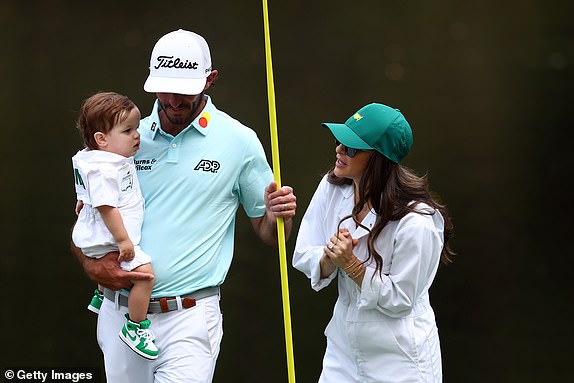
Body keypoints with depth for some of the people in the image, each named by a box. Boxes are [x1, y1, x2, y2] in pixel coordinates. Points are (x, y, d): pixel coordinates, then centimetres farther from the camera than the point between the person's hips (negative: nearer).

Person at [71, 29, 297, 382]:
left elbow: (267, 233, 9)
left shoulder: (240, 141, 1)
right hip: (119, 314, 3)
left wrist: (277, 215, -14)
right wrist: (92, 264, -9)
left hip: (188, 318, -3)